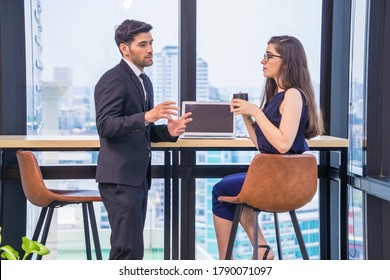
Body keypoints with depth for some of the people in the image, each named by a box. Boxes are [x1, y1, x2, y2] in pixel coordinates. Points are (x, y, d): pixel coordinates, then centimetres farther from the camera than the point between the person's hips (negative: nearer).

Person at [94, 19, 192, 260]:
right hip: (119, 177, -9)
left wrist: (168, 131, 5)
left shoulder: (144, 81, 18)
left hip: (138, 176, 9)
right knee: (130, 249, -11)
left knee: (131, 247, 12)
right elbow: (105, 126, -21)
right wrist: (146, 116, -31)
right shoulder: (113, 79, -11)